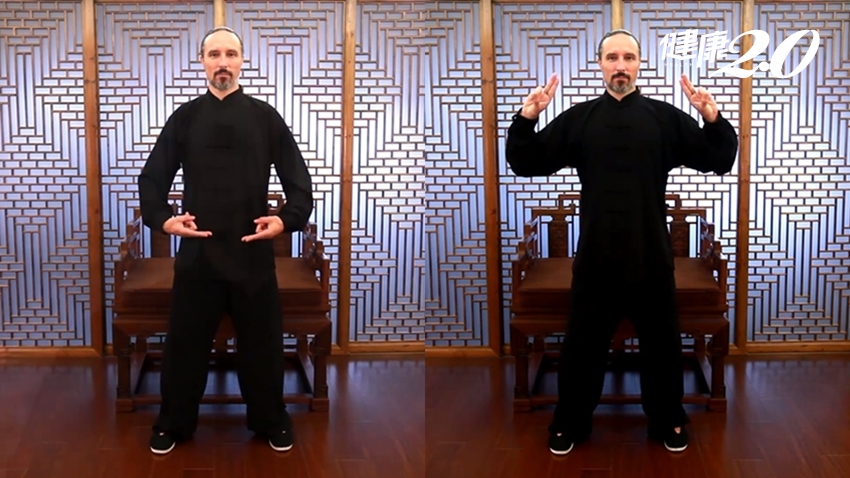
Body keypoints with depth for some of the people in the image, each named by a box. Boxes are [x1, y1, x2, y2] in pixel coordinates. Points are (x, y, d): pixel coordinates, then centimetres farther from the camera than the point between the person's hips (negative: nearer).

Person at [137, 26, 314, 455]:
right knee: (184, 342, 7)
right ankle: (172, 425, 22)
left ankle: (271, 423, 25)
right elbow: (152, 177, 5)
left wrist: (287, 218, -14)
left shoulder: (265, 117, 4)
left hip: (253, 249, 0)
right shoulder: (184, 118, 5)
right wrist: (162, 218, -12)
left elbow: (298, 178, 3)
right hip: (197, 248, 0)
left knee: (262, 342, 9)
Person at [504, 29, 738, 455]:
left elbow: (719, 160, -1)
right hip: (595, 256, 0)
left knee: (661, 344, 12)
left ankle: (668, 422, 30)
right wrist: (526, 119, -17)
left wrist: (713, 119, -20)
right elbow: (526, 164, 0)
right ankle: (569, 424, 26)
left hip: (651, 256, 0)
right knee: (582, 345, 10)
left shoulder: (665, 117, 1)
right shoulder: (578, 118, 2)